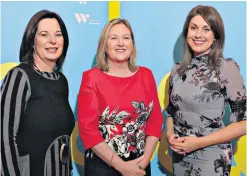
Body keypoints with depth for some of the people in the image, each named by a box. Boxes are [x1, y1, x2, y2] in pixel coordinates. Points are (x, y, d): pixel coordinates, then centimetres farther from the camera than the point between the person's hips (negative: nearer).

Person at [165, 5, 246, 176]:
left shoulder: (227, 68, -12)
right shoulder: (177, 70, 1)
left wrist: (200, 142, -18)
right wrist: (170, 135, -9)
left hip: (211, 158, -4)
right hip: (180, 156, 5)